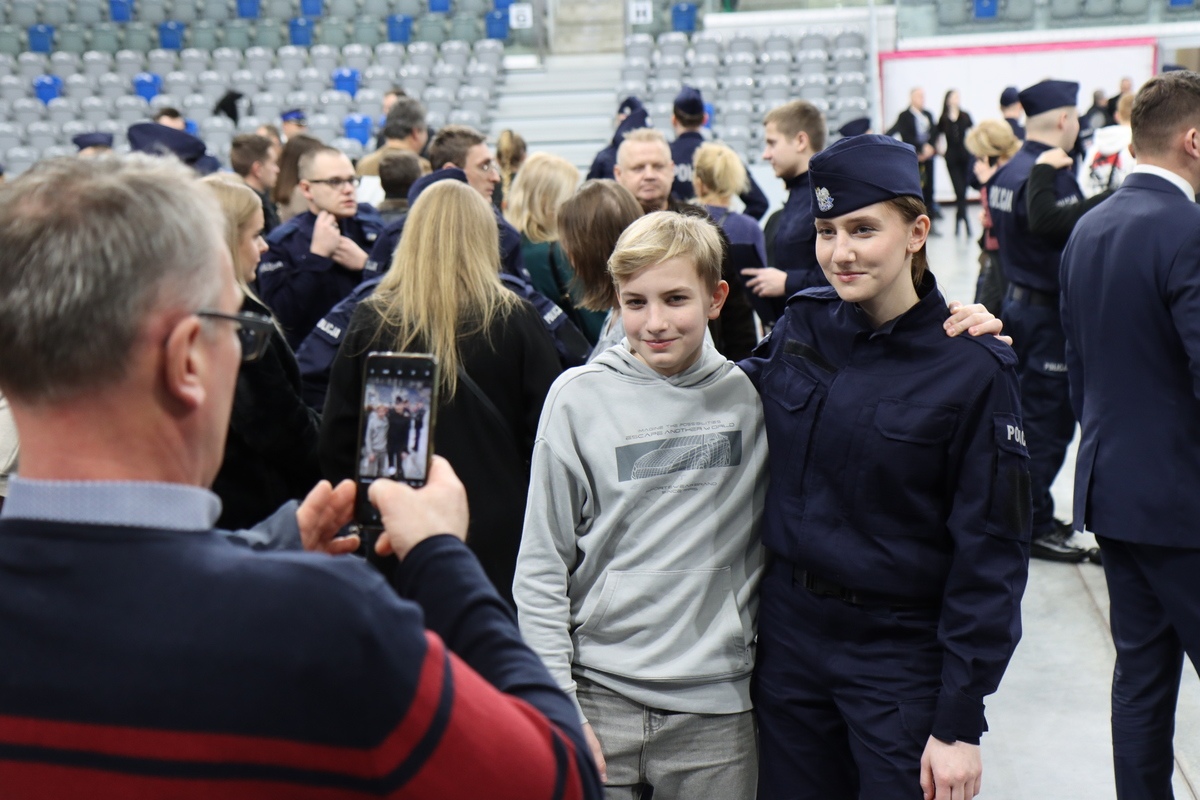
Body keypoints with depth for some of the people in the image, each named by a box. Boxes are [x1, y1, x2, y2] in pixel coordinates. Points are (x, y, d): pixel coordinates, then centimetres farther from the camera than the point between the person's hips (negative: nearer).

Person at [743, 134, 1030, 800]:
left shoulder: (972, 370, -12)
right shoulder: (800, 327, -1)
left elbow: (991, 557, -11)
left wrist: (960, 721, -12)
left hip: (902, 652, -4)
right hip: (787, 633, 4)